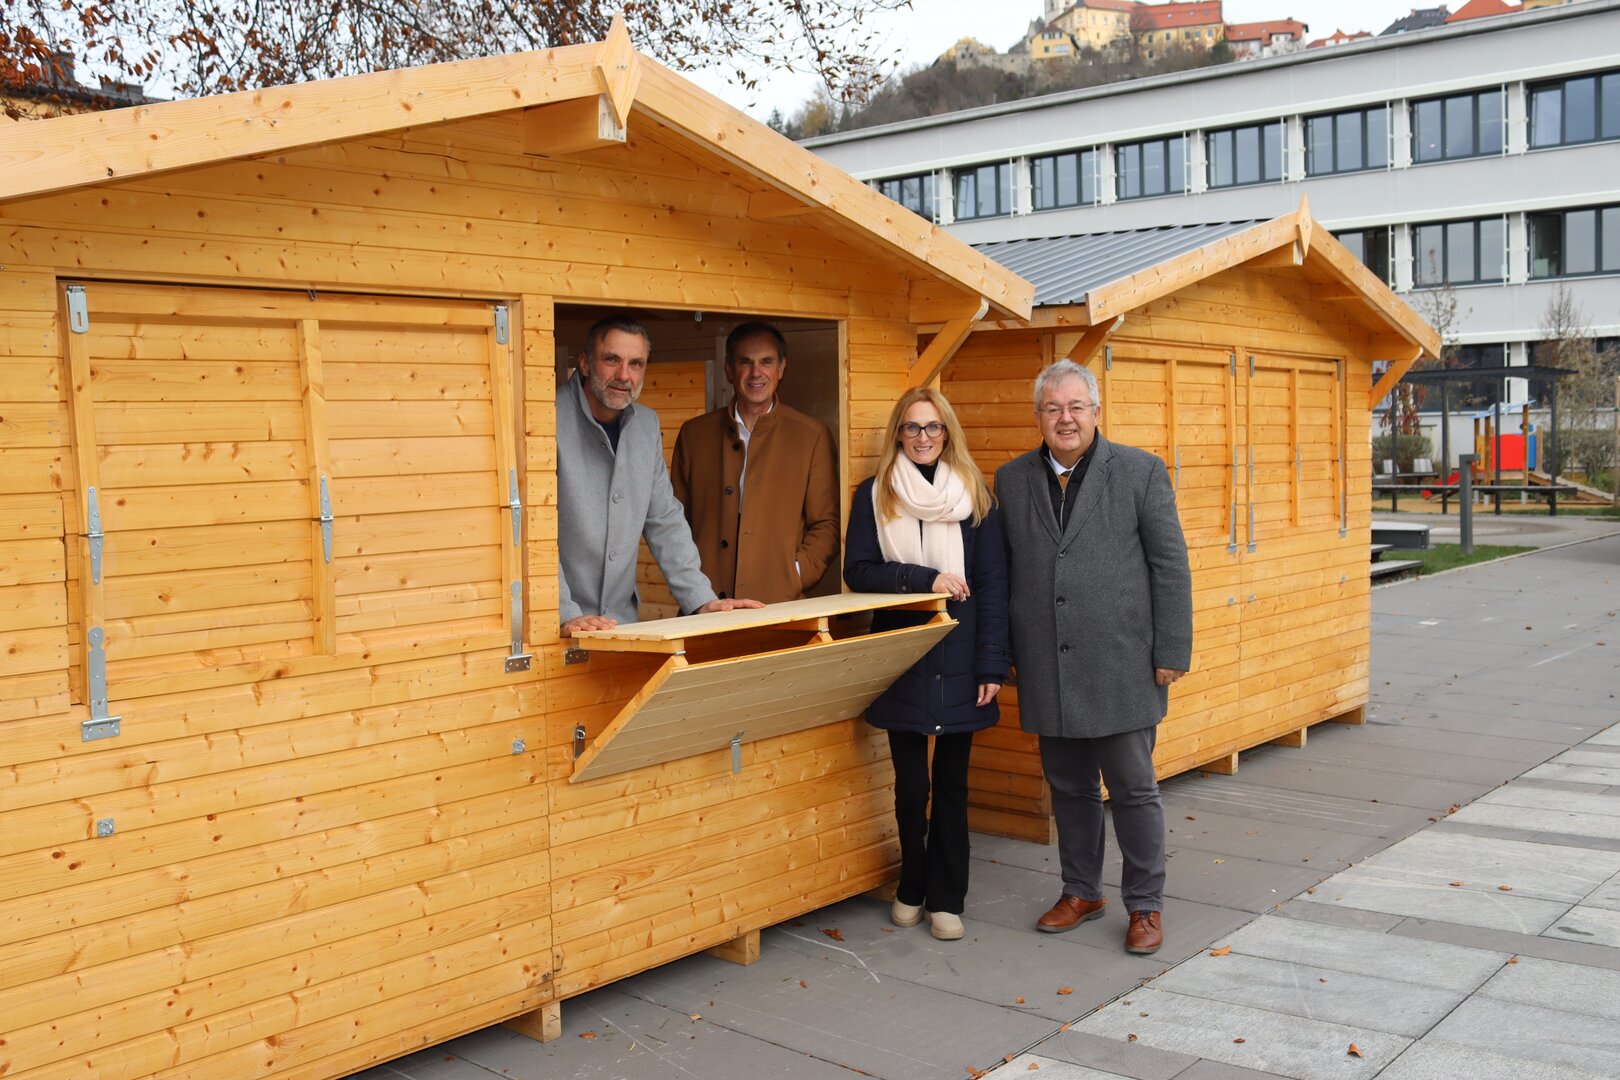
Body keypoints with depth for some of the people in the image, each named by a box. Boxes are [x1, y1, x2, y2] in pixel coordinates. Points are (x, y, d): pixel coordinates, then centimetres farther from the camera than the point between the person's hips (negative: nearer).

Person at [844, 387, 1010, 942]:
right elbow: (857, 570, -2)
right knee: (911, 783, 5)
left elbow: (993, 584, 0)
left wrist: (993, 665, -7)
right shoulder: (874, 496, 5)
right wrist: (925, 578, -15)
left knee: (951, 783, 6)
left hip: (958, 662, 0)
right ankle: (912, 889, 24)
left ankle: (946, 898, 17)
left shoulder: (973, 496, 4)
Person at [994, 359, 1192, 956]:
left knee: (1133, 789, 4)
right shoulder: (1011, 480, 8)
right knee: (1068, 788, 14)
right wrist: (1005, 656, 7)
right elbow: (1001, 573, 10)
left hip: (1121, 665, -3)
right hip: (1047, 669, 3)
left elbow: (1170, 565, -2)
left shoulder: (1141, 471, -1)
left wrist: (1172, 652, -7)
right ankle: (1081, 891, 30)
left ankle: (1145, 905, 18)